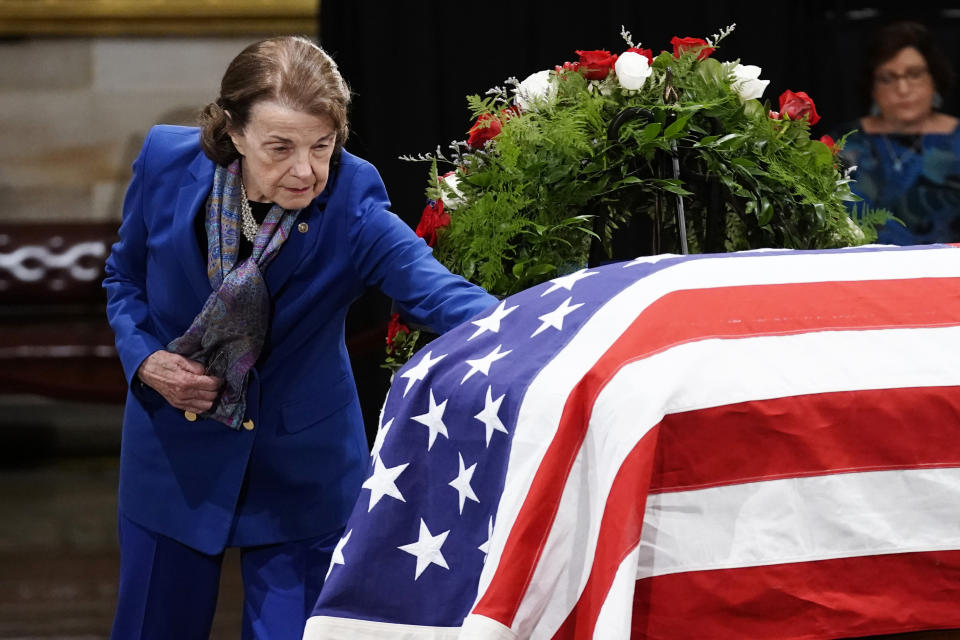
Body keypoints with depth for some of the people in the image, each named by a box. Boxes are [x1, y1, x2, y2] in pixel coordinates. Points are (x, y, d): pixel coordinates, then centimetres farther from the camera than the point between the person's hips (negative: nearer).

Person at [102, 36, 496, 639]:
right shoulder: (167, 165, -15)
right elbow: (125, 277, 4)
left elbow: (439, 291, -37)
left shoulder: (352, 205, -22)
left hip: (302, 470, -2)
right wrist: (146, 359, -15)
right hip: (175, 454, 2)